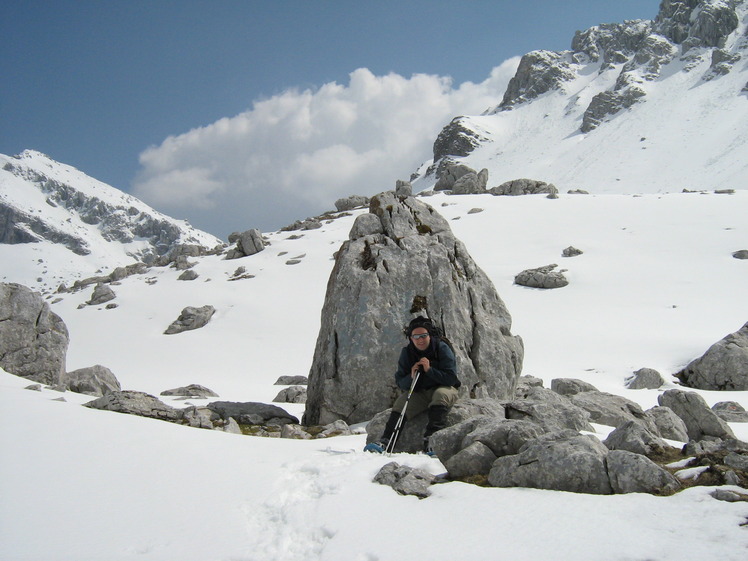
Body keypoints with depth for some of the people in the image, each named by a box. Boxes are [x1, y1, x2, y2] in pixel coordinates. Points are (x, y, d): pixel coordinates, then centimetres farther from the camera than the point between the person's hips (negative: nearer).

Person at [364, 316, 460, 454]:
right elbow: (400, 382, -2)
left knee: (440, 394, -35)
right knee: (401, 402, -20)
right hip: (419, 393, 4)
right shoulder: (407, 352, -2)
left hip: (444, 388, -4)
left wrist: (429, 370, -29)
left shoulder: (442, 348, -13)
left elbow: (451, 379, -19)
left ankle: (430, 440, -44)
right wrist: (411, 377, -25)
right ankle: (385, 441, -29)